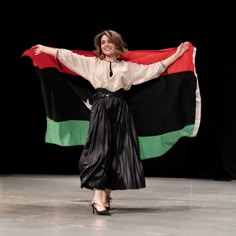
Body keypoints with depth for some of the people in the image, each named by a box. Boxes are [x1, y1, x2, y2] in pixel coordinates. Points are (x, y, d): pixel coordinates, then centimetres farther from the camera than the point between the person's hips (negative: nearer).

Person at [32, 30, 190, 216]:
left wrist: (177, 55, 10)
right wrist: (43, 48, 8)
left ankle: (106, 196, 9)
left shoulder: (128, 67, 13)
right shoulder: (92, 63, 11)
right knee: (100, 150, -13)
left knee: (118, 151, -1)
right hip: (101, 109, -2)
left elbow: (154, 69, 12)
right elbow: (67, 55, 9)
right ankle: (98, 198, -17)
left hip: (120, 111, 2)